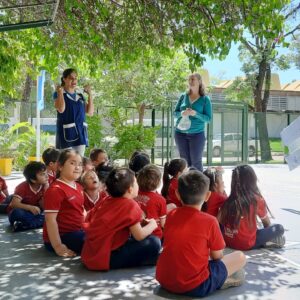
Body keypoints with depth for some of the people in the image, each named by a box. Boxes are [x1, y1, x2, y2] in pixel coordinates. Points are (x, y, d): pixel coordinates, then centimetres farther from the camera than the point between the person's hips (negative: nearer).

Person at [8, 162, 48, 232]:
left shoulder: (44, 186, -8)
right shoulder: (22, 187, -18)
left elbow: (43, 207, -12)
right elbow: (14, 204, -31)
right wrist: (30, 207, -45)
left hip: (34, 214, 4)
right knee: (17, 212, -39)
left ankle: (23, 225, -28)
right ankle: (39, 222, -25)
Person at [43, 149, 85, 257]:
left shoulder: (78, 187, 10)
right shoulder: (56, 190, -20)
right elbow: (50, 219, -23)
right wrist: (57, 246, -25)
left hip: (76, 232, 9)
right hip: (62, 236, -9)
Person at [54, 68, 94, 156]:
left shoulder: (80, 96, 16)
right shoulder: (58, 94, 1)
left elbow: (90, 112, 11)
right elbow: (61, 109, -17)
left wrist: (90, 94, 8)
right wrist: (60, 92, -11)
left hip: (80, 132, 6)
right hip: (66, 132, -5)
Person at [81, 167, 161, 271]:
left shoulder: (108, 201, 10)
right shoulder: (131, 205, -12)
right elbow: (139, 236, -13)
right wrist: (152, 224, 7)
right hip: (105, 259, -8)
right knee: (154, 243, -11)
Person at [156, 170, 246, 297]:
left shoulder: (171, 215, 2)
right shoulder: (209, 221, -12)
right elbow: (217, 256, 0)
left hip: (164, 280, 4)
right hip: (195, 286, -4)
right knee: (240, 256, 9)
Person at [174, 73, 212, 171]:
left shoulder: (205, 99, -1)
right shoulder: (183, 96, 7)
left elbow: (208, 118, -4)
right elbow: (175, 113, 9)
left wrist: (195, 113, -20)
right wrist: (182, 113, -13)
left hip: (197, 134, -3)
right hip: (180, 133, 3)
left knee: (196, 162, -1)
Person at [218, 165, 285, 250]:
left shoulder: (228, 201, 0)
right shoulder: (257, 199, -8)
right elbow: (267, 223, 7)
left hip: (228, 242, 5)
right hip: (246, 244, -5)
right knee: (279, 228, 4)